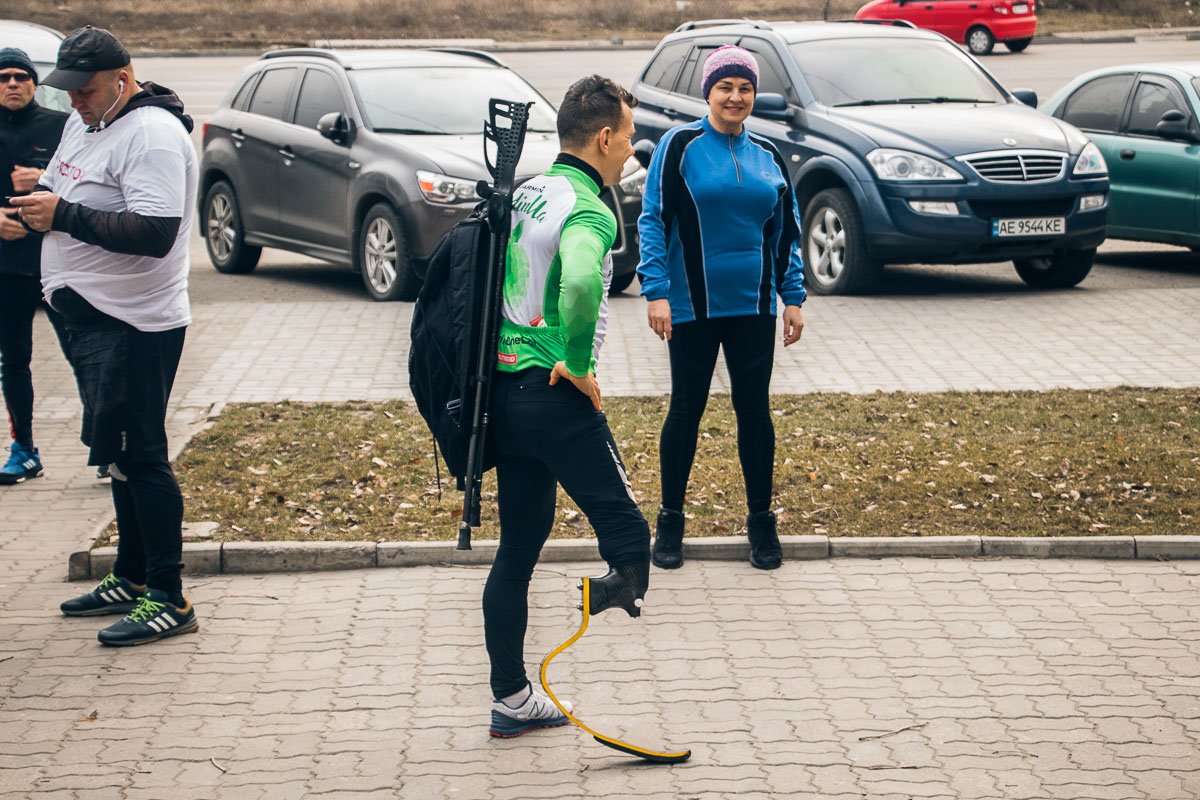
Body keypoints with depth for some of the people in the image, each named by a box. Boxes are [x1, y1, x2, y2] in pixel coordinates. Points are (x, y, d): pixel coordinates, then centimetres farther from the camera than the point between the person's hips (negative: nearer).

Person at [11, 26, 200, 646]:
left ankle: (170, 600, -2)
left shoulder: (153, 134, -18)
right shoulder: (83, 123, 12)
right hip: (91, 315, 10)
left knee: (138, 456, -7)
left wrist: (65, 215, -26)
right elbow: (58, 188, 24)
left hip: (134, 326, -10)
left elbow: (154, 233, -28)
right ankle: (132, 580, 28)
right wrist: (37, 204, 0)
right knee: (117, 454, 17)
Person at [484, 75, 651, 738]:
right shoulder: (588, 212, -14)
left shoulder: (524, 195, 13)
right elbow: (581, 283, -36)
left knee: (517, 547, 13)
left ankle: (511, 699, 19)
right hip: (554, 398, -9)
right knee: (626, 531, 1)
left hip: (504, 388, 9)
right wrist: (580, 365, -22)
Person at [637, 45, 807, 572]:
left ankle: (761, 520, 18)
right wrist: (655, 291, -15)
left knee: (754, 409, 6)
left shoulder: (767, 156, 8)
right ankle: (670, 520, 17)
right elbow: (653, 221, -7)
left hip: (752, 309, 3)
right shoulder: (680, 146, -5)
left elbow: (786, 233, 14)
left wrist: (793, 297, 9)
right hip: (692, 307, -3)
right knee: (686, 408, 5)